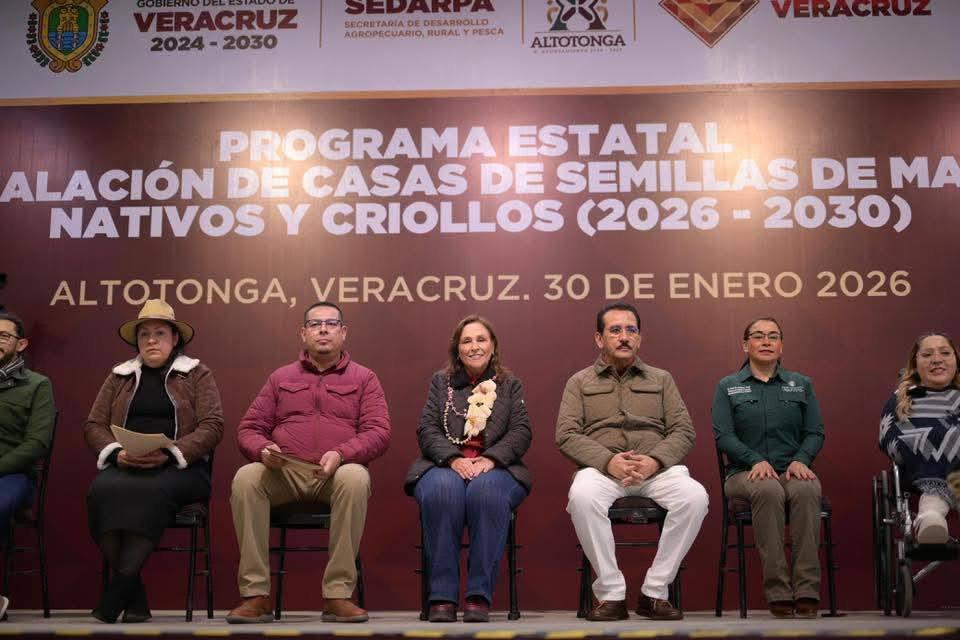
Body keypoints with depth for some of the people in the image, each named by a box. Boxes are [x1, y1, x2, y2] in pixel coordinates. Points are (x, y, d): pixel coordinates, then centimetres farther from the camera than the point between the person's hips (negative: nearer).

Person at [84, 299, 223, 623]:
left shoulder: (197, 374, 10)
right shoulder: (119, 376, 21)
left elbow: (212, 426, -1)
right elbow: (93, 425, 15)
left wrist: (169, 453, -16)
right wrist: (117, 452, -7)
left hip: (180, 467, -3)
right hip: (124, 466, 3)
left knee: (149, 491, -37)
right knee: (103, 490, -32)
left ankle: (117, 592, -29)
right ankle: (134, 597, -25)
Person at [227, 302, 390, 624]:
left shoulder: (364, 378, 15)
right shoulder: (281, 377, 20)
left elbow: (378, 432, 2)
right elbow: (249, 428, 16)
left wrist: (340, 454, -17)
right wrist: (263, 450, -9)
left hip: (337, 473, -2)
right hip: (284, 473, 2)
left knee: (355, 478, -37)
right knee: (245, 478, -30)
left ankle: (338, 595, -30)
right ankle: (256, 595, -25)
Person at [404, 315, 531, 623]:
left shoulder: (511, 385, 18)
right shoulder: (440, 382, 18)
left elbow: (521, 431, 4)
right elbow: (427, 429, 6)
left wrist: (490, 459, -15)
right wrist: (454, 459, -14)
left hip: (494, 468, 0)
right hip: (445, 465, 0)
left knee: (486, 491, -37)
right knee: (443, 490, -36)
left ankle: (480, 597, -33)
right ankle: (442, 597, -32)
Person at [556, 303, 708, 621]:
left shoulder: (661, 379, 19)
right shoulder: (580, 382, 14)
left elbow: (684, 431, 9)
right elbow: (566, 435, 2)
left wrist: (655, 460, -12)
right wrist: (608, 460, -15)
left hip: (656, 468, 2)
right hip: (601, 468, -1)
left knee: (695, 496, -30)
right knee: (582, 496, -37)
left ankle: (654, 592, -17)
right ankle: (611, 594, -23)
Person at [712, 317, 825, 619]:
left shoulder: (801, 384, 16)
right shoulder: (727, 387, 10)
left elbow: (815, 433, 9)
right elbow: (723, 435, -1)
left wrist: (801, 460, -11)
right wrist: (756, 460, -17)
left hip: (793, 469, 2)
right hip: (746, 472, -1)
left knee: (806, 491, -35)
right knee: (769, 491, -37)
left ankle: (807, 592, -36)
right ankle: (778, 592, -34)